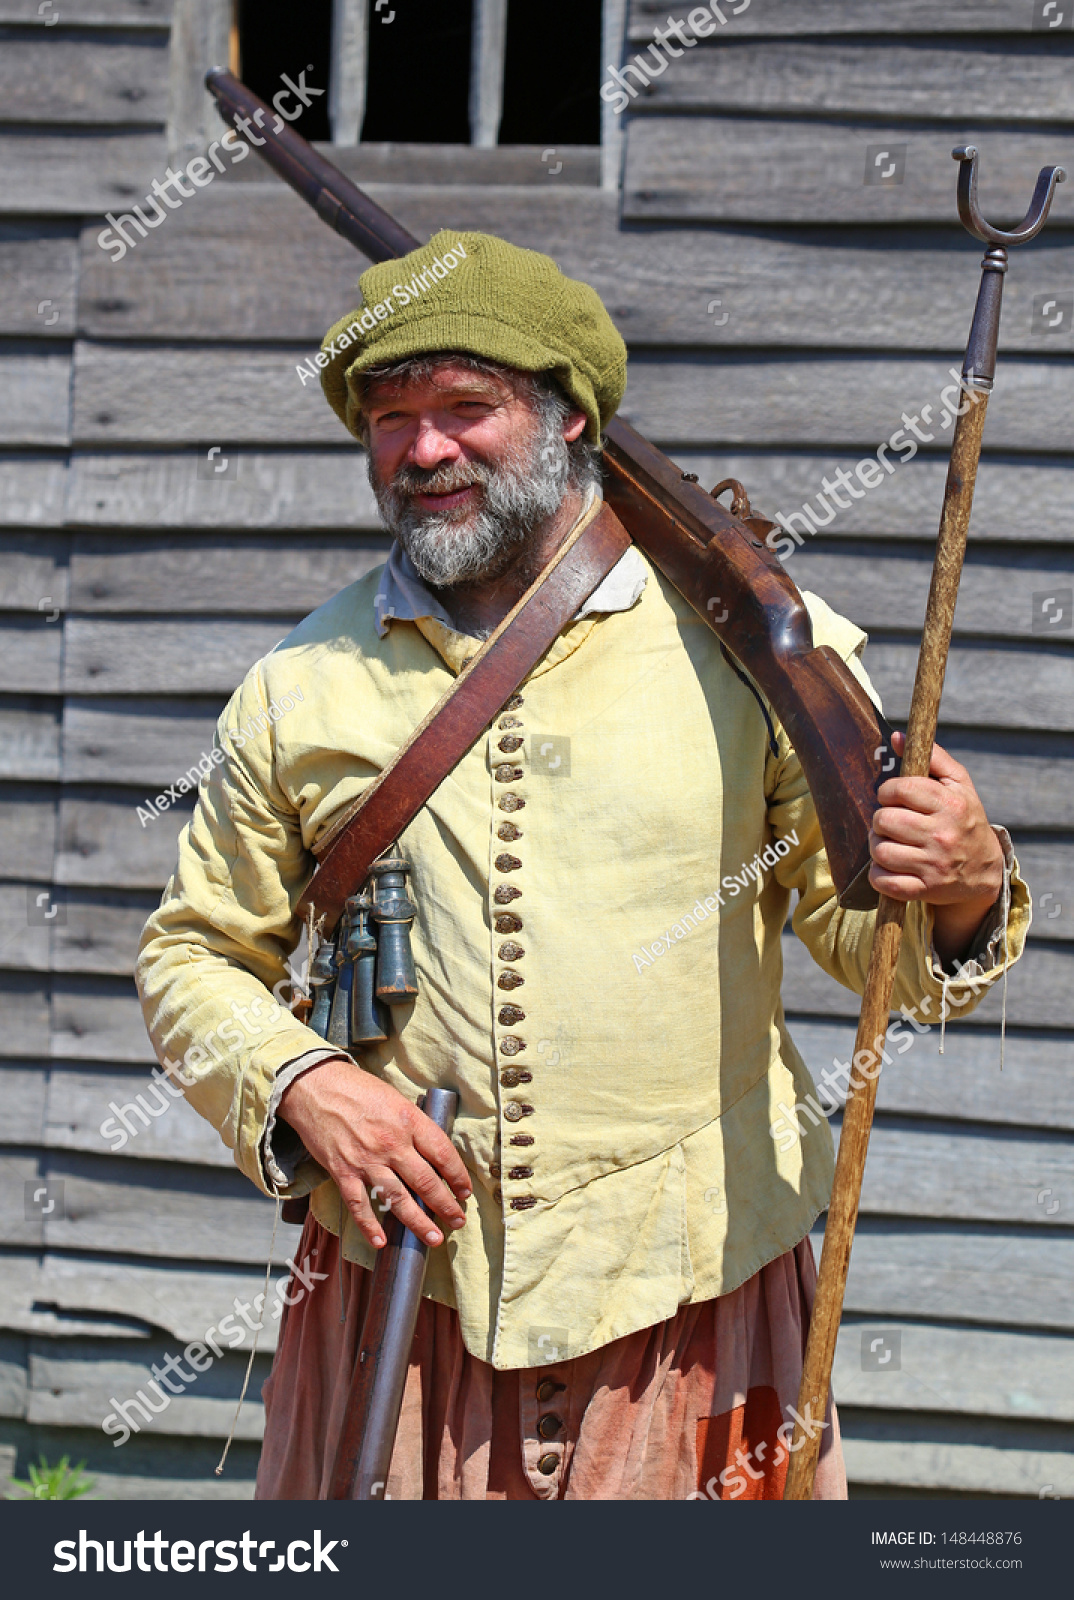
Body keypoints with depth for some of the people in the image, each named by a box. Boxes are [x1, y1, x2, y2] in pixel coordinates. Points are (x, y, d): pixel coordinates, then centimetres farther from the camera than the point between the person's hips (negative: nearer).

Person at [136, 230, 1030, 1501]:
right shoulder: (302, 687, 4)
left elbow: (850, 917, 5)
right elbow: (194, 957, 13)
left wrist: (963, 893, -17)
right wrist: (298, 1084, -7)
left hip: (695, 1301, -1)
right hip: (401, 1290, 1)